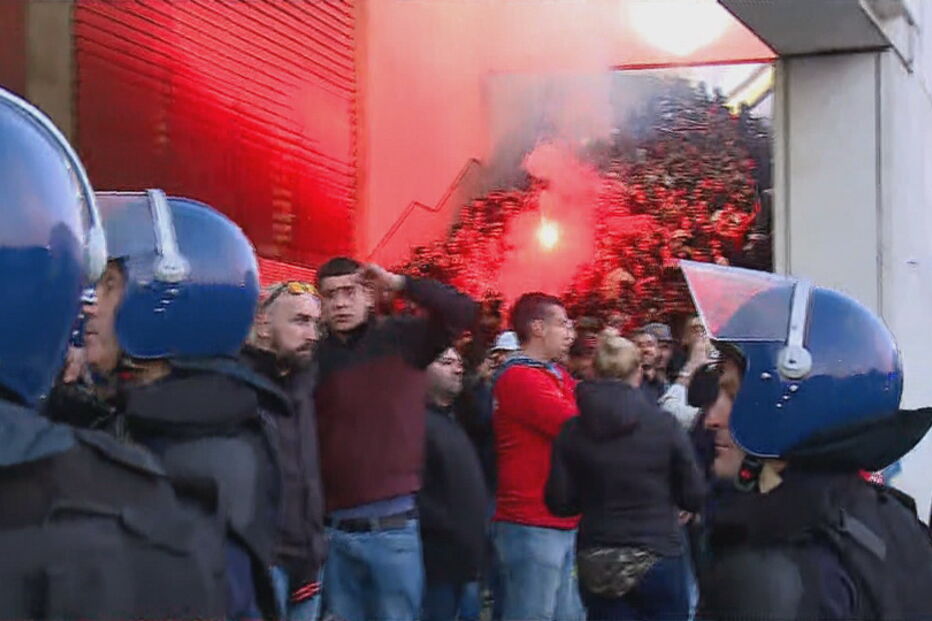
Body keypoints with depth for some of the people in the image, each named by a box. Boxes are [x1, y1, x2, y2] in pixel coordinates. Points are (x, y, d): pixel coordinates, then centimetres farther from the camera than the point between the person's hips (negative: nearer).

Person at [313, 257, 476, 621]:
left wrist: (398, 283, -17)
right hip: (335, 529, 3)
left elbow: (462, 312, -13)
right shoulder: (315, 357, 7)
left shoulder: (401, 337, 1)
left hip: (394, 526, -3)